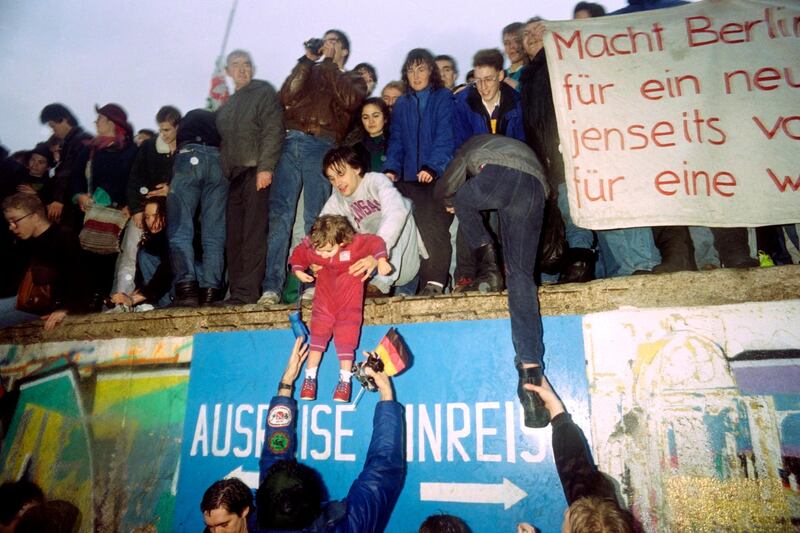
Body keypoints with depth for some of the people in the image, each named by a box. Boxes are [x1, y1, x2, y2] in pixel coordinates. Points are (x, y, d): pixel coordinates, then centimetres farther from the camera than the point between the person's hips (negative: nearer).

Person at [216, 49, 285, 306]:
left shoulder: (264, 92, 5)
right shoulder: (226, 107, 27)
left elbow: (273, 131, -8)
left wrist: (265, 167, -18)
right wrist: (224, 173, 13)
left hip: (256, 171, -7)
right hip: (234, 176, 7)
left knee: (253, 234, -11)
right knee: (233, 236, 3)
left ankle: (247, 292, -12)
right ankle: (236, 290, 7)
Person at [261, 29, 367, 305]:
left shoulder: (353, 79, 22)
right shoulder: (309, 72, 28)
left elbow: (350, 100, -3)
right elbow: (287, 97, 9)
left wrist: (329, 63, 5)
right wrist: (307, 60, 8)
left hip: (322, 147, -2)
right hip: (291, 142, 2)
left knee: (315, 219, -7)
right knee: (279, 215, -10)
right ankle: (272, 287, -13)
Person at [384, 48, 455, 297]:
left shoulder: (444, 98, 8)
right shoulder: (401, 104, 20)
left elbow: (445, 137, -5)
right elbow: (396, 141, 13)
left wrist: (432, 166, -19)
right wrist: (391, 168, -5)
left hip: (439, 175, -3)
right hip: (410, 178, 3)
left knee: (435, 228, -12)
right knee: (419, 228, -5)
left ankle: (434, 281, -12)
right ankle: (428, 279, -2)